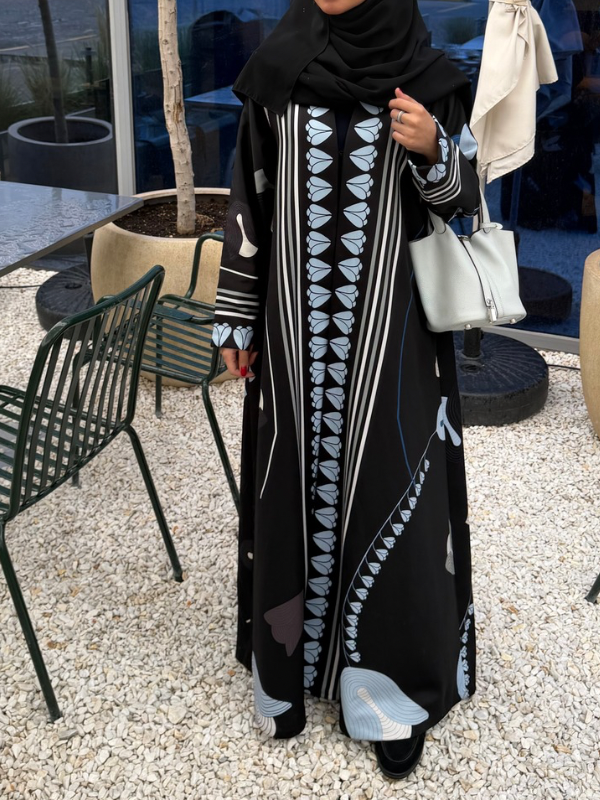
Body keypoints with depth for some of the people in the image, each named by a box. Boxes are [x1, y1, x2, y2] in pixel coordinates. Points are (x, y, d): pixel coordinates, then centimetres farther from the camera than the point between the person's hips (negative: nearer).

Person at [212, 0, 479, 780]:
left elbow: (463, 198, 3)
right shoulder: (276, 70, 2)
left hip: (389, 322, -1)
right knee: (296, 480, 9)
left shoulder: (425, 74, -2)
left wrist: (434, 151, -19)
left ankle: (391, 685, 20)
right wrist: (236, 319, 5)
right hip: (297, 320, 2)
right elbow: (250, 203, 5)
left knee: (389, 482, 3)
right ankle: (291, 658, 28)